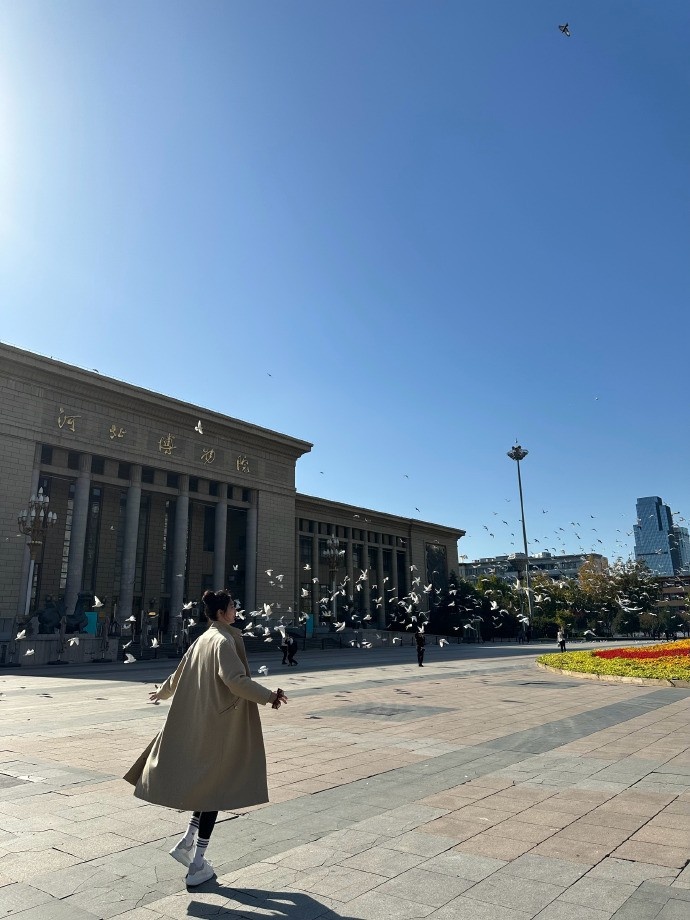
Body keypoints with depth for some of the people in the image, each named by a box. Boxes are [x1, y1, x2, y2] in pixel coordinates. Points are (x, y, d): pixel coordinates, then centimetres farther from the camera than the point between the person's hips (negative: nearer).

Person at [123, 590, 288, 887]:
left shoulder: (203, 639, 8)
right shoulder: (224, 641, -17)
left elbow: (181, 672, 21)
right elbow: (236, 680, -29)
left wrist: (163, 692, 39)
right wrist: (268, 696, -25)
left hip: (196, 722, 8)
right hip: (220, 722, -8)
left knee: (204, 782, 24)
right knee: (214, 787, 3)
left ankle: (188, 842, 23)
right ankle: (198, 864, 11)